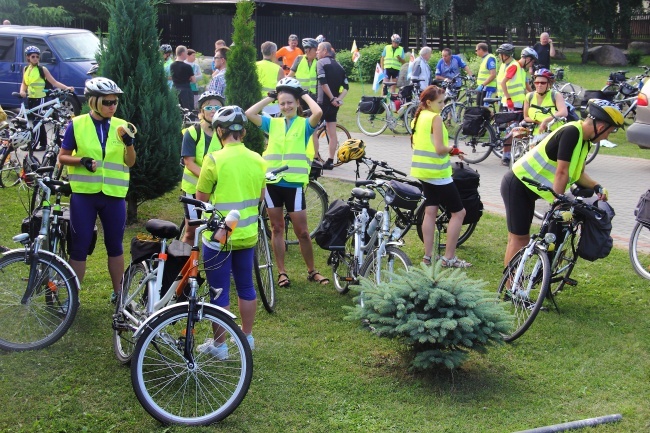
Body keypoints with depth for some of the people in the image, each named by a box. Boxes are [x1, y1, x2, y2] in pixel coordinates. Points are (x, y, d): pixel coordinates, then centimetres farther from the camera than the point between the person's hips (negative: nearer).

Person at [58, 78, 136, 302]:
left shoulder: (121, 126, 3)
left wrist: (129, 143, -17)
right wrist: (82, 161, -17)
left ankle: (118, 292, 23)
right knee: (79, 245, 3)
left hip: (113, 194, 2)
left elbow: (130, 162, 2)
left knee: (114, 245, 11)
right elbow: (62, 157, 1)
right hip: (84, 193, -2)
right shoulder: (77, 124, -2)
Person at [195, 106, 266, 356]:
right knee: (246, 286, 18)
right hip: (247, 235, 5)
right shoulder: (257, 160, 0)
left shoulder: (214, 160, -16)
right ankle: (247, 336, 31)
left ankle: (218, 345, 14)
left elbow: (201, 199, -9)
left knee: (219, 292, 5)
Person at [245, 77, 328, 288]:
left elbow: (318, 112, -18)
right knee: (277, 228, 9)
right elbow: (249, 114, -2)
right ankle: (281, 271, 19)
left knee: (302, 231, 3)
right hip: (272, 182, 3)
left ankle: (311, 271, 18)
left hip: (294, 184, -3)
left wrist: (305, 94, -3)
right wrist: (270, 97, 3)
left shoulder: (304, 124, 1)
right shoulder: (272, 123, 9)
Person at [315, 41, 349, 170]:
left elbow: (323, 82, -19)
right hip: (334, 104, 7)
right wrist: (339, 99, -2)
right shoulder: (339, 66, 14)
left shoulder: (321, 62, -7)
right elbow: (346, 87, 9)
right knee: (332, 133, 10)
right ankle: (330, 161, 12)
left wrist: (332, 98, -16)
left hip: (323, 102, -7)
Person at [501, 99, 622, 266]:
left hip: (526, 188, 10)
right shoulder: (571, 132, -24)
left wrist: (597, 187, -4)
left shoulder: (584, 140, 5)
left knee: (522, 237, 15)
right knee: (519, 238, -4)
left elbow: (578, 174, 12)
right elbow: (561, 173, -26)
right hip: (517, 185, -10)